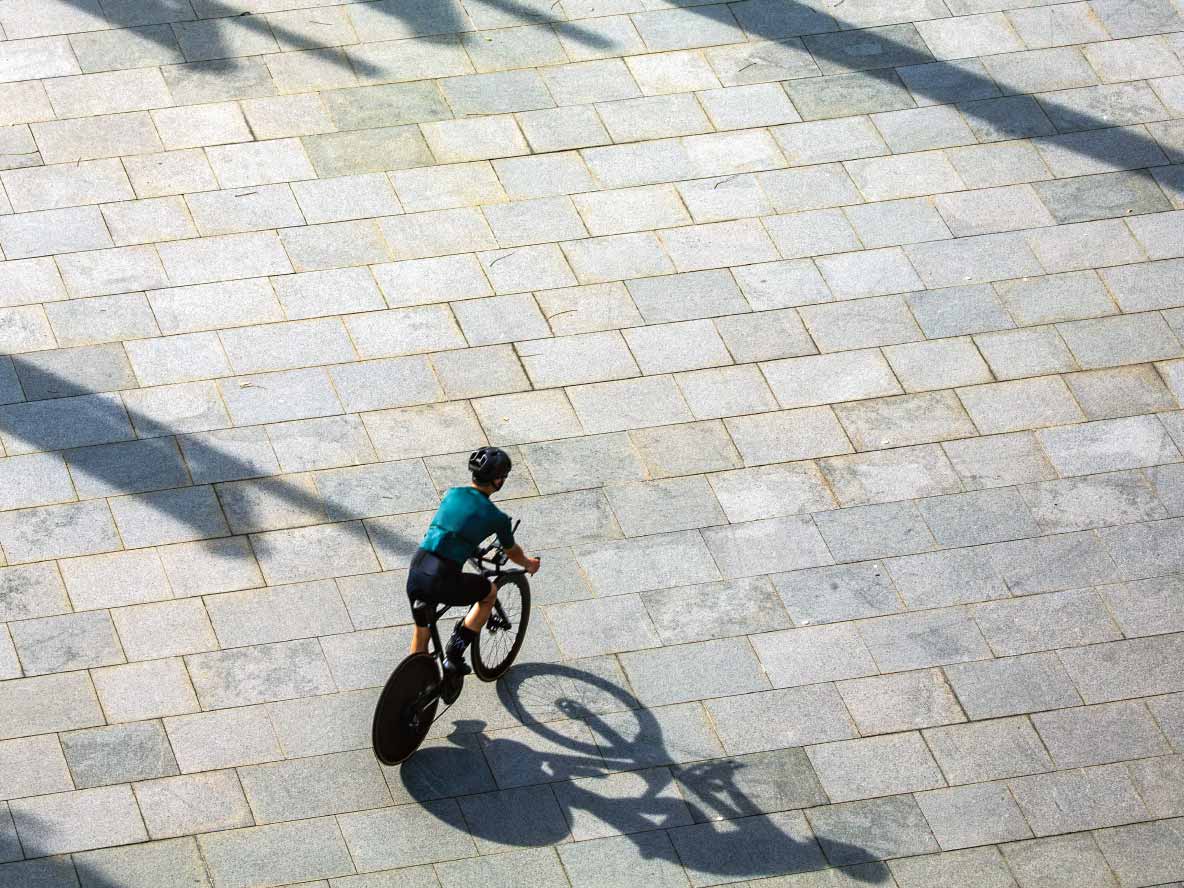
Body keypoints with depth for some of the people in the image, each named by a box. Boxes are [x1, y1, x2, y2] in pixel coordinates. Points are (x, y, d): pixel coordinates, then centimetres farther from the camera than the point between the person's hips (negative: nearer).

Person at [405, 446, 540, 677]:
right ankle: (453, 656, 18)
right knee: (490, 592, 25)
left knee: (421, 630, 28)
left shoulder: (452, 494, 14)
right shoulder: (496, 517, 1)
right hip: (444, 581, -5)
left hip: (415, 574, 5)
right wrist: (529, 564, 44)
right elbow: (512, 552, 20)